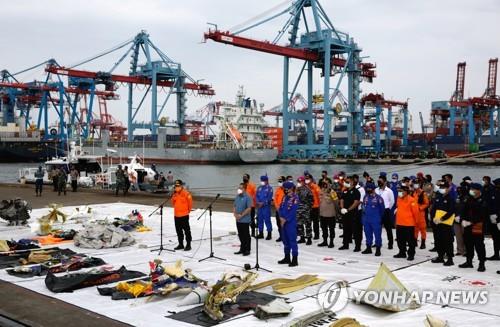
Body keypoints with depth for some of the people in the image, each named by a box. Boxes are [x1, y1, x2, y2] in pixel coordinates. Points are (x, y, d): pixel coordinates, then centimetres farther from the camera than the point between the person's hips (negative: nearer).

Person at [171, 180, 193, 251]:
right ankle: (181, 244, 23)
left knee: (186, 230, -1)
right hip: (176, 215, 7)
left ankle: (188, 245, 4)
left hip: (184, 215, -7)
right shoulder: (175, 194, 8)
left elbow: (190, 202, -7)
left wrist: (188, 210, 2)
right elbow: (173, 203, 18)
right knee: (178, 230, 13)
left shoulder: (186, 193, -12)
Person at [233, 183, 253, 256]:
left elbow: (249, 208, -17)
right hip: (238, 220, 7)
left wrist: (241, 215, -18)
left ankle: (247, 250, 9)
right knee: (240, 235, 14)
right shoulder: (237, 197, 11)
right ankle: (242, 249, 24)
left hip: (245, 220, -7)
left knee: (246, 235, 1)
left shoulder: (247, 197, -12)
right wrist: (235, 213, -2)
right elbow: (234, 206, 16)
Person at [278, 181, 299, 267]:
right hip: (283, 222, 8)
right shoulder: (285, 197, 15)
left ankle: (295, 259, -4)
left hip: (291, 222, -8)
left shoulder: (295, 198, -9)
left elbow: (293, 211, -16)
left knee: (292, 240, -7)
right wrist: (281, 217, -4)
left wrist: (286, 219, -14)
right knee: (285, 240, 14)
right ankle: (287, 258, 25)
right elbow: (281, 207, 11)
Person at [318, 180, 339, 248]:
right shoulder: (321, 191, 6)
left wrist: (337, 211, -8)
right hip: (322, 213, 7)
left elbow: (336, 202, -11)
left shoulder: (331, 192, -14)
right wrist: (319, 211, 18)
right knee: (324, 228, 14)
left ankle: (331, 242, 13)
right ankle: (325, 241, 26)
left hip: (330, 214, -7)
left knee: (331, 228, 4)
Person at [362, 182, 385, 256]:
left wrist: (380, 217, 6)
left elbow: (382, 209, -3)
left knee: (377, 234, -1)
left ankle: (378, 249, 8)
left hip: (376, 220, -6)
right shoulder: (365, 197, 6)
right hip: (366, 220, 6)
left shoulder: (378, 198, -11)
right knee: (368, 234, 14)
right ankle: (368, 248, 25)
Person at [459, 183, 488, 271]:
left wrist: (471, 222, -21)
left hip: (478, 227, -7)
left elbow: (482, 215, -18)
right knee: (468, 244, 14)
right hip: (467, 227, 7)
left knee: (479, 246, -3)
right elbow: (465, 211, 15)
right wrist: (463, 220, -3)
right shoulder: (469, 200, 12)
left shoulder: (483, 202, -11)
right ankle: (469, 262, 26)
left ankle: (482, 264, 5)